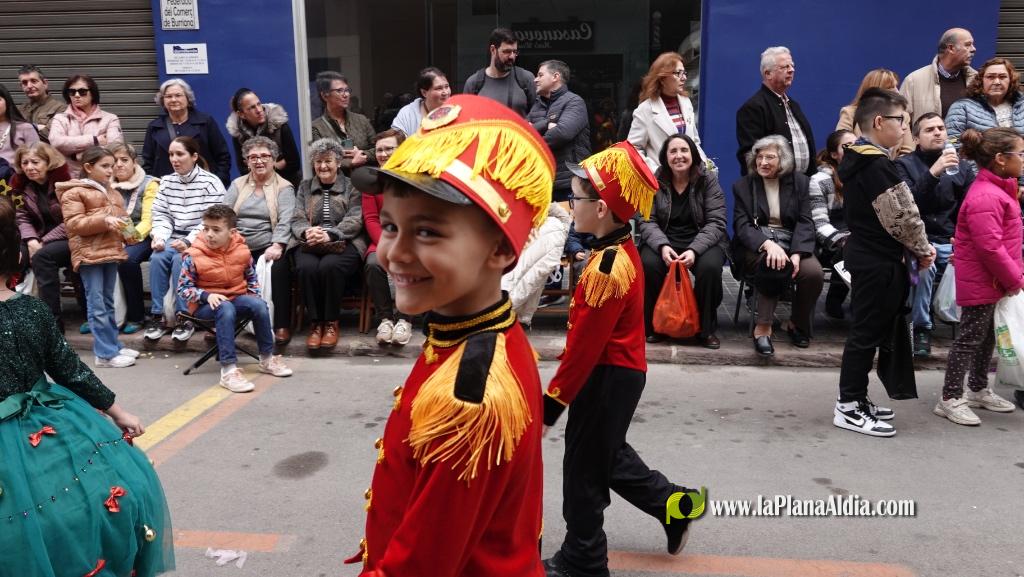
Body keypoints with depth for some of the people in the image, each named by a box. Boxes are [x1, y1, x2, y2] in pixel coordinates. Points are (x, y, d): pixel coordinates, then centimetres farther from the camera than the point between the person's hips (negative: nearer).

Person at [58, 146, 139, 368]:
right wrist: (104, 221, -23)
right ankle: (106, 353, -3)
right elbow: (73, 224, -13)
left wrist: (126, 232, 6)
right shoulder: (74, 192, -5)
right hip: (89, 254, -7)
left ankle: (114, 345, 21)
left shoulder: (112, 193, 17)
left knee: (108, 303, 15)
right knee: (97, 305, -5)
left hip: (111, 251, 7)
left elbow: (121, 218, 26)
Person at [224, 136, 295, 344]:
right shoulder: (237, 185, 19)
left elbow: (285, 221, -7)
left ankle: (282, 326, -24)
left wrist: (277, 246, -24)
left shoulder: (284, 188, 7)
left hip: (269, 247, -3)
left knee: (278, 268, -34)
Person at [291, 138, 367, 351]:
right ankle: (315, 323, -19)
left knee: (329, 266, -35)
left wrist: (329, 234, -20)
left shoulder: (352, 186, 11)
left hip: (344, 243, -2)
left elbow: (355, 220, -3)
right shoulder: (305, 187, 22)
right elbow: (297, 219, 10)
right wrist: (307, 231, -15)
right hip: (311, 244, 2)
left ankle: (331, 323, -18)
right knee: (307, 267, -32)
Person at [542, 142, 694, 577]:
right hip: (619, 373, 10)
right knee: (608, 456, 25)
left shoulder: (609, 266, -26)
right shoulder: (621, 250, 5)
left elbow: (585, 345, -24)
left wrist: (552, 402, -17)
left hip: (607, 378, -9)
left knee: (583, 472, 7)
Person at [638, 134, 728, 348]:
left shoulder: (708, 182, -2)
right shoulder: (654, 182, 1)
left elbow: (716, 222, -9)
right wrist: (662, 246, -25)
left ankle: (707, 328, -9)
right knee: (648, 264, -31)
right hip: (664, 242, 1)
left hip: (702, 242, 0)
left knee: (709, 267, -32)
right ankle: (653, 324, -8)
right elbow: (647, 221, -5)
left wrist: (694, 250, -26)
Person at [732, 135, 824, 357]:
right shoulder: (743, 185, 8)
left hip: (790, 243, 2)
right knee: (773, 265, -36)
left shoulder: (799, 182, 11)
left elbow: (805, 222, 1)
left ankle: (797, 324, -1)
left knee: (814, 272, -27)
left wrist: (796, 253, -18)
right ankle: (763, 327, -26)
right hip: (756, 245, -2)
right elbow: (742, 226, -4)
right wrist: (767, 244, -25)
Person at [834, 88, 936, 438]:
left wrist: (915, 249, 8)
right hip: (879, 262, -10)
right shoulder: (877, 165, -18)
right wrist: (923, 249, -2)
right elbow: (902, 217, -18)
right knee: (868, 332, -4)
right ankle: (848, 408, 4)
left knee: (867, 331, 15)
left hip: (866, 255, 10)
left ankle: (855, 399, 24)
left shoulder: (858, 160, 12)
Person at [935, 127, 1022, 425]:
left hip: (993, 280, 10)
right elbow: (990, 248, -27)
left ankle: (978, 390, 33)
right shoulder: (985, 197, -24)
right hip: (981, 281, -10)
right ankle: (950, 399, 4)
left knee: (987, 336, 19)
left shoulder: (996, 189, 10)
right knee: (970, 338, -4)